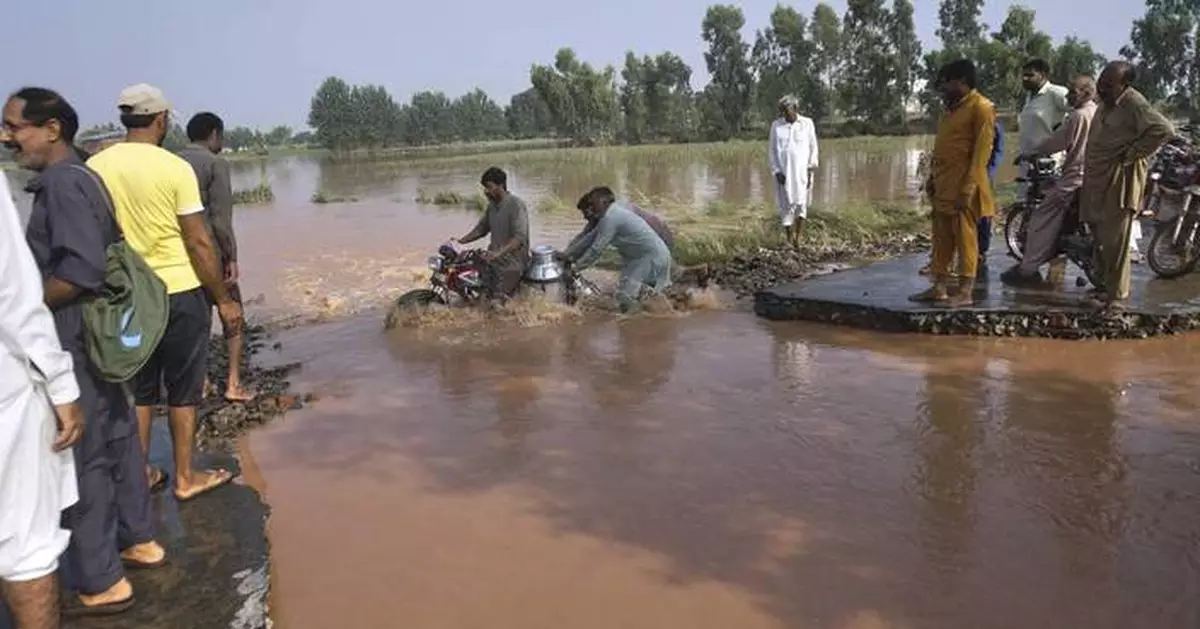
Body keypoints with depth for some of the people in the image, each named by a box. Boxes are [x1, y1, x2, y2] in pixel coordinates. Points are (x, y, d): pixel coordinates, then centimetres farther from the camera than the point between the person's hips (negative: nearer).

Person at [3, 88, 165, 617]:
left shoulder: (63, 182, -18)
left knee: (79, 457, -1)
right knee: (116, 439, 18)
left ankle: (100, 584, 11)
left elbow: (82, 269, -26)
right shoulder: (81, 178, 12)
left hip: (74, 343, -10)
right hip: (99, 334, 10)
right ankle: (138, 539, 33)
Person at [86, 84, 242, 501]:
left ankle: (140, 474, 26)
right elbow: (199, 241, -13)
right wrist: (224, 299, -6)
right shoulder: (175, 168, -13)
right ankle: (185, 478, 18)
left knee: (138, 389, 17)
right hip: (178, 293, -5)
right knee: (183, 389, 8)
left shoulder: (95, 166, 1)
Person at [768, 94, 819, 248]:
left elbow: (813, 148, 4)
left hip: (802, 170, 0)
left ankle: (799, 236, -2)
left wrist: (810, 170, -3)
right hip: (783, 171, 0)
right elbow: (771, 149, 4)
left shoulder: (807, 123, 1)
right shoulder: (776, 125, 2)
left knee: (801, 202, -5)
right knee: (786, 204, -1)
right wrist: (776, 171, -5)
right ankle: (790, 240, 4)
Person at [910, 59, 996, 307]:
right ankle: (939, 287, 16)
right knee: (941, 238, 10)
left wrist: (967, 189, -20)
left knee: (965, 238, -3)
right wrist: (933, 177, 13)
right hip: (943, 184, 9)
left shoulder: (981, 107, -10)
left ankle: (965, 292, 2)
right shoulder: (952, 108, 17)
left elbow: (981, 151, -15)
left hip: (962, 186, -8)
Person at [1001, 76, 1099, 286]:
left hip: (1075, 177, -9)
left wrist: (1030, 155, 2)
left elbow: (1057, 141, -10)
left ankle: (1028, 269, -10)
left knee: (1041, 219, -7)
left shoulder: (1079, 115, -13)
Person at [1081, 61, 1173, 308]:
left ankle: (1115, 293, 4)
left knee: (1114, 240, -4)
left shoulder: (1134, 104, -16)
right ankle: (1105, 283, 29)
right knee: (1100, 236, 16)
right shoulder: (1106, 102, 11)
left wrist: (1132, 154, -19)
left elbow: (1164, 129, -26)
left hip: (1120, 180, -9)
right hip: (1098, 179, 9)